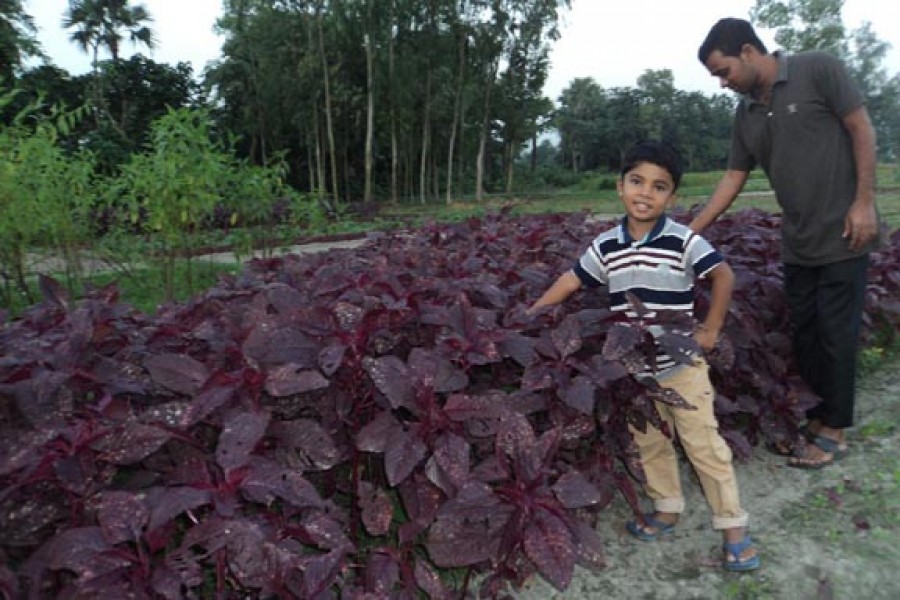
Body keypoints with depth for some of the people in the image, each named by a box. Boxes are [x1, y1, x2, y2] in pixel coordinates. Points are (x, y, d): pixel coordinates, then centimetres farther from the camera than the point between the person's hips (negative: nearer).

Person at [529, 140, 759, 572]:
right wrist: (531, 311, 7)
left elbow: (723, 276, -6)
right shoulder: (605, 245, -2)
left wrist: (710, 330, -6)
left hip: (682, 363, -4)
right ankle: (667, 508, 36)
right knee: (649, 442, 17)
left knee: (703, 443, 3)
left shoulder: (684, 241, -13)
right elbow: (574, 279, 7)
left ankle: (733, 526, 18)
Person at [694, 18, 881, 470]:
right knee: (803, 335, 11)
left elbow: (861, 128, -8)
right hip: (796, 244, 6)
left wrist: (864, 202, -14)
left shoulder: (818, 70, -9)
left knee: (836, 334, 1)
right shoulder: (746, 114, 7)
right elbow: (733, 178, 9)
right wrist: (691, 231, 2)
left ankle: (834, 432, 16)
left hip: (841, 236, -6)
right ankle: (816, 418, 27)